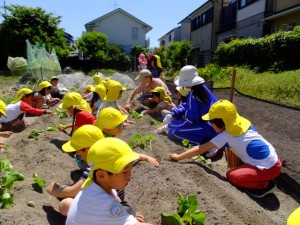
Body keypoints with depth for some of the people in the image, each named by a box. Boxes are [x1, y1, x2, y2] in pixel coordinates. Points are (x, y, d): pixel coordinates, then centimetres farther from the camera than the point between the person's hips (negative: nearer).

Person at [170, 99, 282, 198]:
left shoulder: (225, 136, -17)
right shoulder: (243, 123, 0)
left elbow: (200, 149, -11)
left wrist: (178, 157, -3)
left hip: (268, 168, -8)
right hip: (274, 159, 8)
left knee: (231, 176, -6)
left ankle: (265, 185, -1)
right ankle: (262, 178, 13)